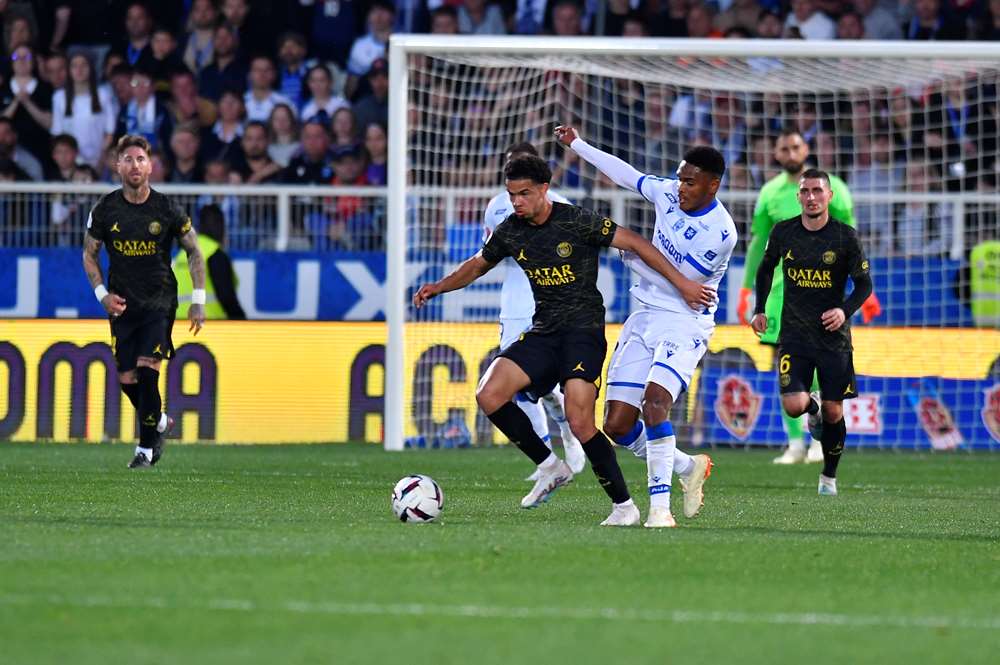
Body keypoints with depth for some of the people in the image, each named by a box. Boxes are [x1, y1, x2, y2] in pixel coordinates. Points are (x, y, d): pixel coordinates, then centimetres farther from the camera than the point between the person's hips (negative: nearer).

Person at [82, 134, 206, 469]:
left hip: (159, 303, -3)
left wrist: (198, 301, 0)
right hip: (122, 304, 3)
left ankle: (146, 447, -6)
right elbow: (90, 254, 10)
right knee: (127, 379, 3)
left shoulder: (167, 210, -7)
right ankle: (160, 422, 32)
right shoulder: (105, 209, -3)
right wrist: (102, 294, -4)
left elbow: (194, 252, 5)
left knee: (147, 370, -16)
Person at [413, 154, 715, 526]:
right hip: (543, 334, 6)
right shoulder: (510, 232, 5)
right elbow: (478, 265, 23)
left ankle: (624, 506, -5)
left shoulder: (578, 222, -11)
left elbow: (635, 243, -8)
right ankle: (549, 468, 4)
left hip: (584, 331, -6)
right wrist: (439, 287, 7)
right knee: (488, 396, -13)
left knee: (580, 422, -20)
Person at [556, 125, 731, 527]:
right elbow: (627, 175, 18)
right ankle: (689, 468, 25)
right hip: (645, 317, 7)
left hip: (685, 324, -7)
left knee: (654, 404, -29)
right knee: (617, 425, 1)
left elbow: (680, 282, -17)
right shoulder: (668, 193, 1)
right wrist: (577, 145, 23)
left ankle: (660, 506, -26)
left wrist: (634, 256, -9)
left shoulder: (721, 233, -19)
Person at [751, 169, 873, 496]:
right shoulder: (783, 232, -2)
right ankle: (813, 407, 22)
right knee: (793, 405, -16)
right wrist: (760, 309, 11)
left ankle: (829, 476, 23)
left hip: (833, 335, -1)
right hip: (794, 333, 1)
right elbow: (766, 268, 17)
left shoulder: (846, 236, -7)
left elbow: (864, 284, 0)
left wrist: (846, 310, -18)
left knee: (833, 412, 2)